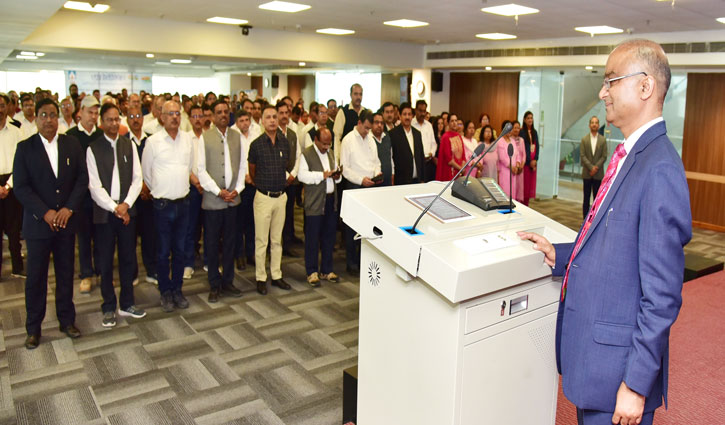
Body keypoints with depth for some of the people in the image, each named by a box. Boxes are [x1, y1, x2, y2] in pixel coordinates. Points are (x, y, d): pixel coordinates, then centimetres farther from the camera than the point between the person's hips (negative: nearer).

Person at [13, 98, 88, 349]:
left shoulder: (72, 144, 3)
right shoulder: (25, 148, -3)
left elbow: (82, 179, 0)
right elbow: (21, 187, -7)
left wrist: (69, 209, -11)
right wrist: (45, 213, -16)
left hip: (66, 221, 2)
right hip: (38, 223, -2)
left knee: (66, 274, 11)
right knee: (36, 277, 6)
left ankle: (67, 320, 26)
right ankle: (33, 328, 20)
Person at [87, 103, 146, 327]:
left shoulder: (129, 145, 6)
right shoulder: (93, 149, -2)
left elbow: (137, 179, 2)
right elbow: (94, 186, -7)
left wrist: (126, 204, -10)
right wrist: (115, 208, -13)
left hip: (127, 210, 3)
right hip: (104, 212, -2)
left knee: (128, 258, 9)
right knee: (105, 262, 5)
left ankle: (127, 304, 22)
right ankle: (109, 308, 17)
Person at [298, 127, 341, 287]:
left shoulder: (331, 153, 16)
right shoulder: (307, 154, -5)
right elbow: (302, 175, -16)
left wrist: (337, 176, -1)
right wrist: (323, 175, -21)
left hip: (331, 200, 6)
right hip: (315, 202, -6)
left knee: (329, 237, 12)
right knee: (312, 238, 0)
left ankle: (326, 270, 23)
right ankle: (312, 272, 11)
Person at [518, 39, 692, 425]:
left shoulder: (659, 169, -23)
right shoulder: (630, 155, 8)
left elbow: (662, 294, -23)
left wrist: (637, 383, -19)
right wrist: (561, 256, 2)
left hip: (617, 362, -9)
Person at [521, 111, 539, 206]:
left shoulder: (534, 132, 13)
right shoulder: (522, 132, -5)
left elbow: (537, 146, 10)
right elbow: (523, 148, -9)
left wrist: (535, 159, -3)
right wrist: (529, 161, -11)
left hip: (533, 161, 6)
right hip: (525, 161, -6)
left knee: (531, 183, 5)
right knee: (524, 182, -7)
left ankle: (526, 204, 12)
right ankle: (521, 203, 0)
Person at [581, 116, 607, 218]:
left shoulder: (603, 140, 3)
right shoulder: (584, 139, 3)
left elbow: (604, 156, -1)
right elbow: (582, 156, -3)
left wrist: (596, 167, -13)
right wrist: (591, 167, -14)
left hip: (598, 173, 0)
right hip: (587, 173, 0)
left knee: (597, 198, 2)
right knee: (586, 198, 4)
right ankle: (585, 219, 8)